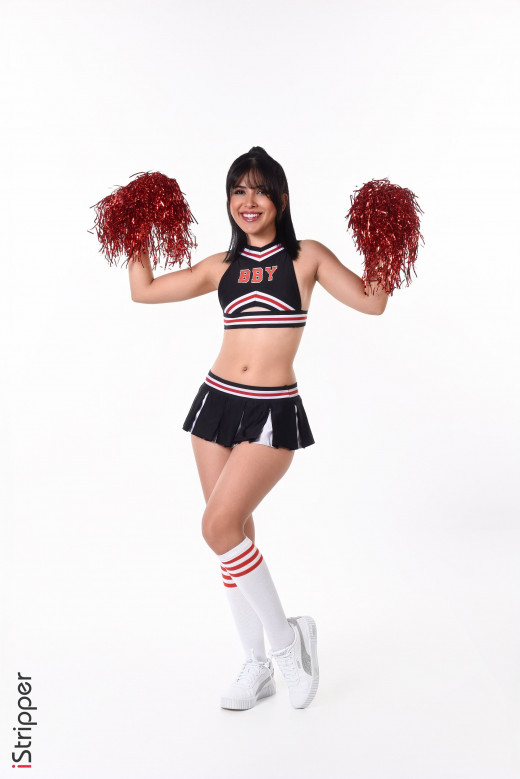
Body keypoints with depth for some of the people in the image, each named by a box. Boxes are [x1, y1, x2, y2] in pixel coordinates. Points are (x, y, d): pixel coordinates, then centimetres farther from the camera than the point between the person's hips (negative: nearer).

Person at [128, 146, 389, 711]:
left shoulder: (306, 257, 2)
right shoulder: (222, 266, 11)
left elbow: (372, 301, -2)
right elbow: (144, 290, 15)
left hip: (273, 412, -4)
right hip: (218, 400, 5)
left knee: (220, 525, -17)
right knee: (234, 533, 8)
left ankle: (285, 637, 6)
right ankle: (257, 665, 24)